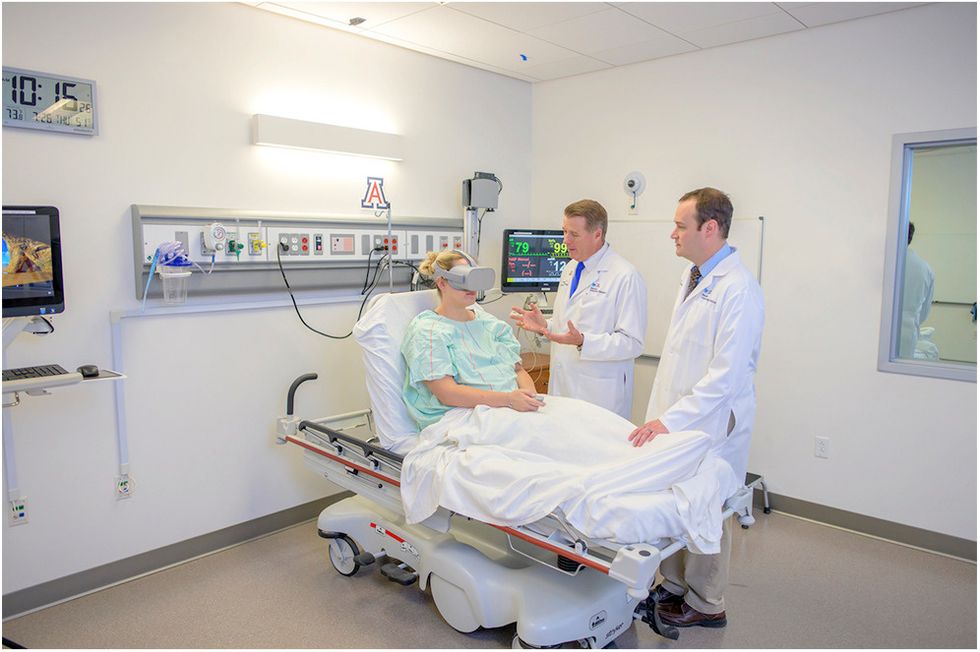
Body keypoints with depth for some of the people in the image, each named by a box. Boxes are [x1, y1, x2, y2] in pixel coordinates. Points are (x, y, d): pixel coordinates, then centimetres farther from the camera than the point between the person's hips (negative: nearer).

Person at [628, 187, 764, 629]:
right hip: (674, 418, 8)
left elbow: (726, 376, -23)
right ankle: (674, 585, 35)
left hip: (709, 425, -8)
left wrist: (670, 420, -24)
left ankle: (705, 604, 28)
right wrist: (659, 413, 16)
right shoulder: (693, 277, 10)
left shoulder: (738, 289, -19)